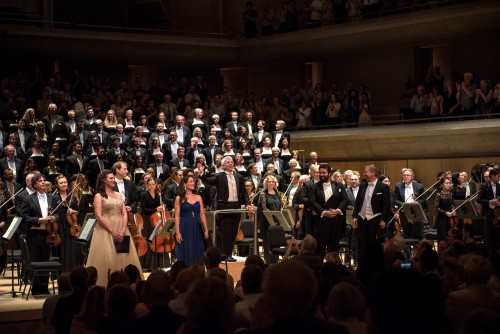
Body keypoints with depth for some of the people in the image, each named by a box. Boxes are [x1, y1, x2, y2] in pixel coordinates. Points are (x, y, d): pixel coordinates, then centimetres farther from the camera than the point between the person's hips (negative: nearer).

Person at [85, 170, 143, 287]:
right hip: (105, 231, -5)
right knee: (106, 260, -9)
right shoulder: (99, 196, -2)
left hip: (121, 230, 5)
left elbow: (124, 214, 8)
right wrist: (112, 232, -14)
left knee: (124, 259, 2)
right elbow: (98, 217, -10)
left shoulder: (118, 195, 14)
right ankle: (106, 285, -4)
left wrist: (123, 230, -8)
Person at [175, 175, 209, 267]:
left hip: (197, 228, 4)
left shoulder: (198, 197, 9)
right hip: (185, 228, -3)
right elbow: (177, 216, -4)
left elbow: (202, 215, 9)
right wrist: (177, 232, -11)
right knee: (186, 253, -2)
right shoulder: (179, 198, -1)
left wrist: (206, 229, 3)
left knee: (197, 253, 4)